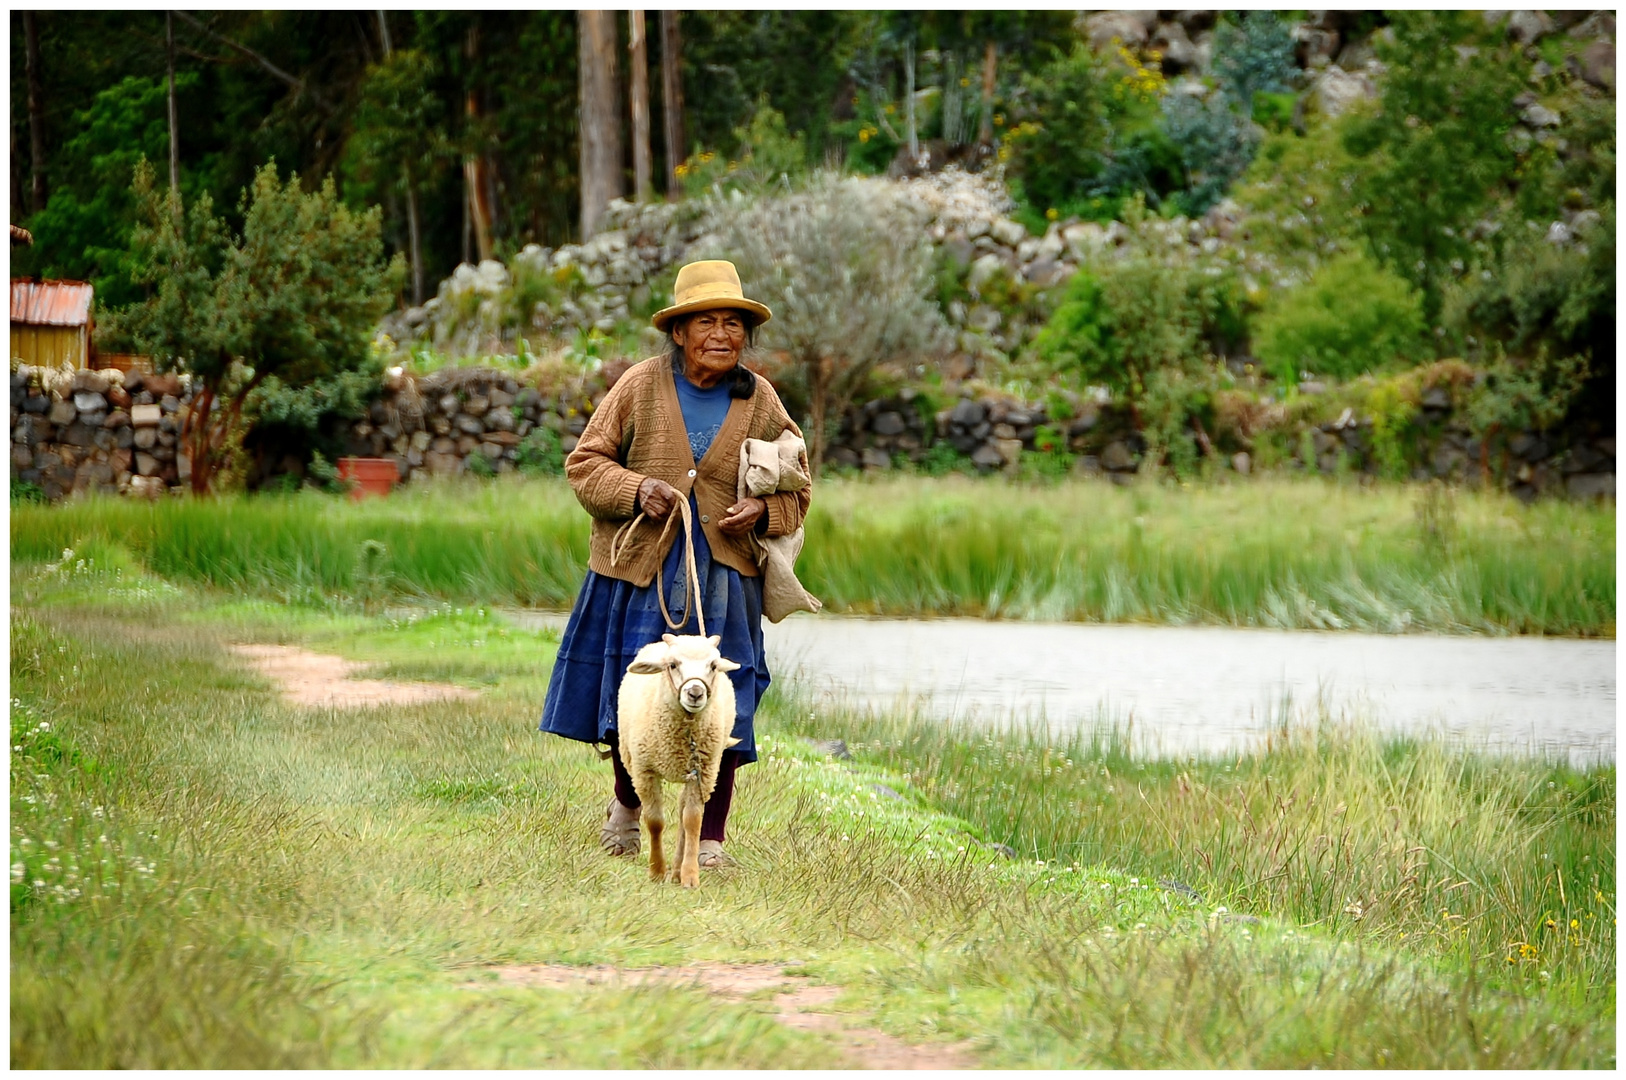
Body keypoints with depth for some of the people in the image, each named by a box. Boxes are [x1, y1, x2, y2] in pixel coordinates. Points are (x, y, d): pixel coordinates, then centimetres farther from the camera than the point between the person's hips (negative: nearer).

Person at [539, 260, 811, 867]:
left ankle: (709, 837, 10)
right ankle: (627, 804, 34)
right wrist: (635, 489, -16)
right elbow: (585, 462, 2)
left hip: (723, 576, 1)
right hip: (639, 568, -1)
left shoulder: (760, 402, 4)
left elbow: (796, 492, 13)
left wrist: (763, 512, -9)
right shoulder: (641, 386, -3)